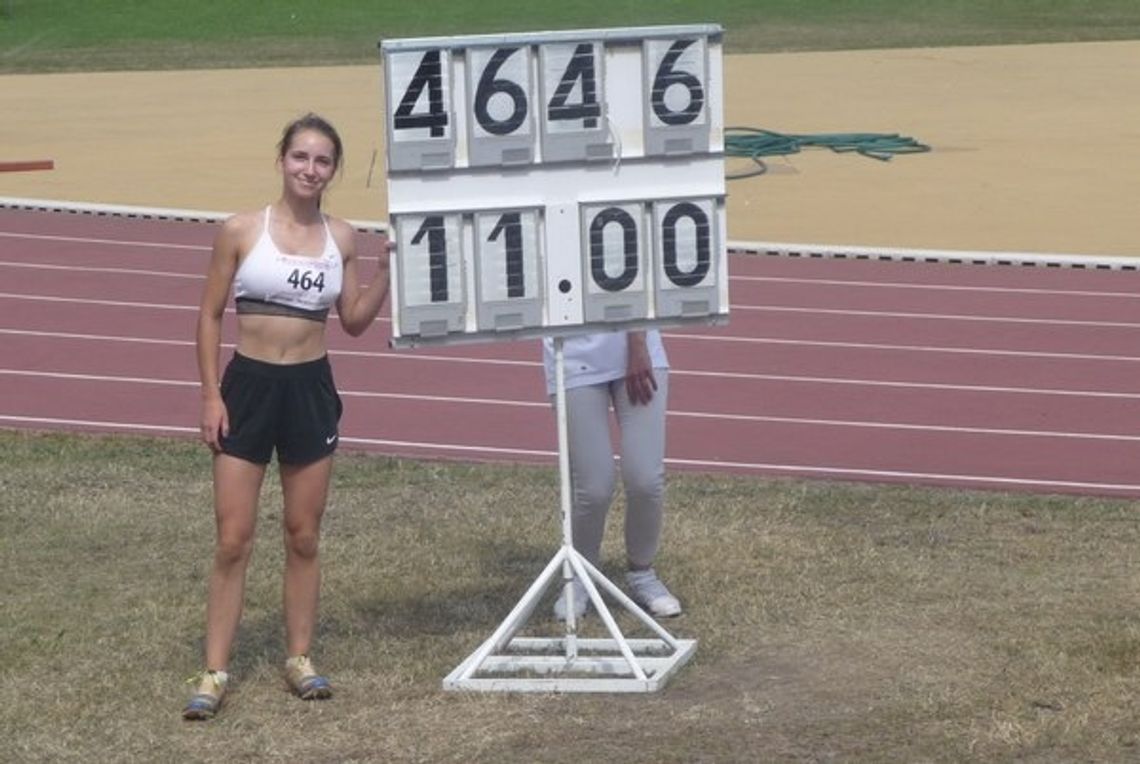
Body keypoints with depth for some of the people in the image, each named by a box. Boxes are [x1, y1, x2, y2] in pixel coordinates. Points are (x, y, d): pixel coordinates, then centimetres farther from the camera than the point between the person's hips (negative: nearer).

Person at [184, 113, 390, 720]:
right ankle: (215, 671, 4)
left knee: (303, 536, 10)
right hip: (248, 386, -2)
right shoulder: (241, 231, -6)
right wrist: (210, 395, -7)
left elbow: (353, 322, 9)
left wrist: (387, 270, -5)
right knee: (233, 539, -1)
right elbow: (210, 316, -2)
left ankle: (300, 658, 21)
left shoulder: (341, 238, 2)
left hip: (311, 389, 3)